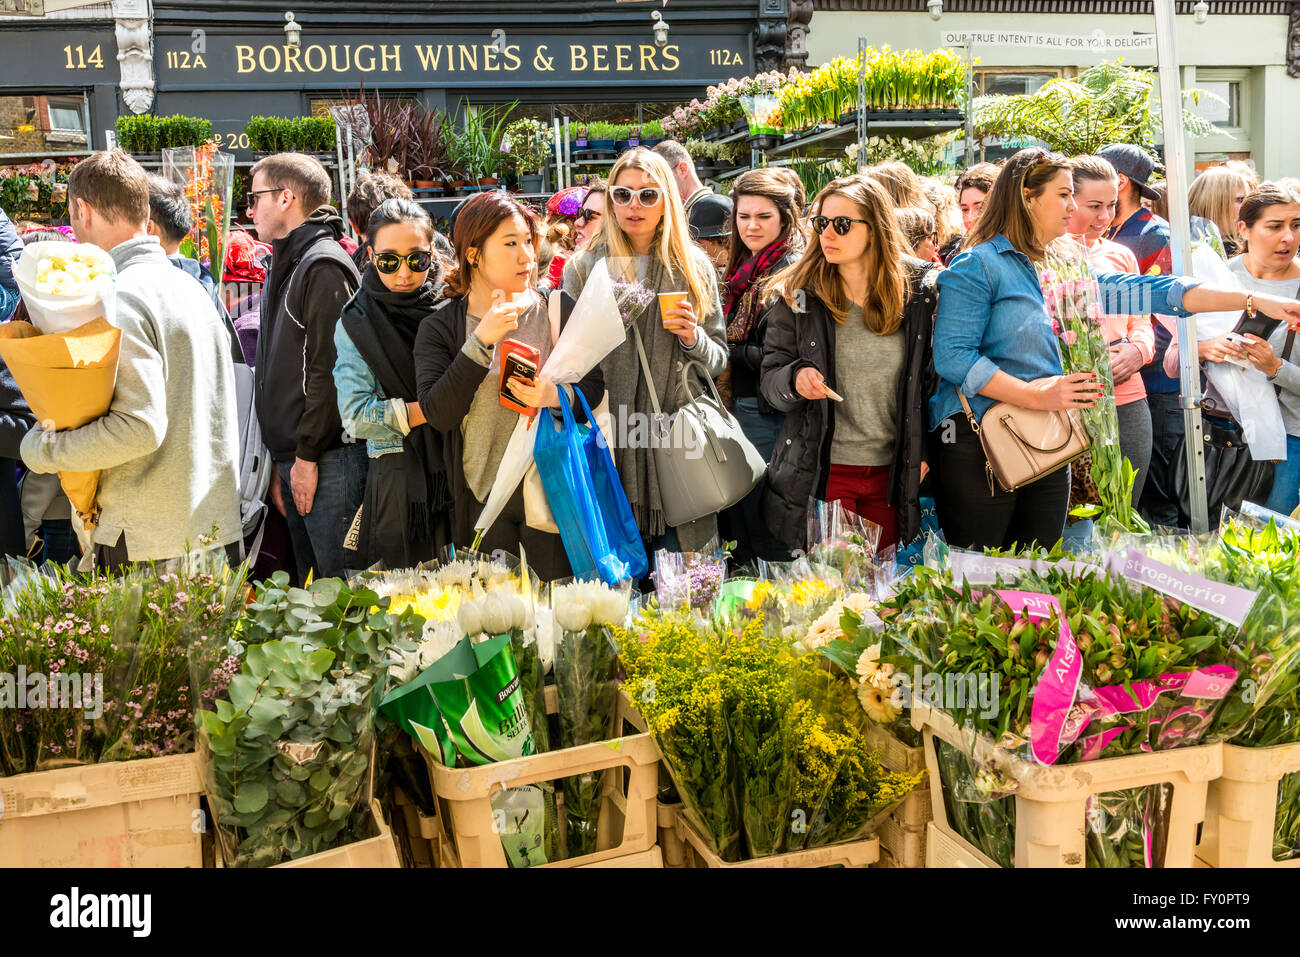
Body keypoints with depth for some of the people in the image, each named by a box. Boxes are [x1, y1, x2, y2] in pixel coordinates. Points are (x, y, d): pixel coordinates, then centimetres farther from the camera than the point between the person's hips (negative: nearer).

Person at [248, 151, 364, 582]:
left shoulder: (324, 265, -10)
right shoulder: (285, 267, 20)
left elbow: (329, 369, -17)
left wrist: (307, 456, -17)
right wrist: (281, 461, 18)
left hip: (328, 459, -10)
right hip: (293, 457, 10)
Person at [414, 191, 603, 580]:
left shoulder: (555, 312, 3)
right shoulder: (439, 327, 0)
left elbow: (595, 387, 5)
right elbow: (438, 414, -13)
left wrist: (557, 396, -17)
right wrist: (482, 341, -19)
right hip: (482, 498, -1)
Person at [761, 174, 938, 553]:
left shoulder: (916, 291, 0)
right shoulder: (798, 295, -3)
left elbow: (927, 378, 9)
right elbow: (770, 378, -1)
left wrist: (922, 450, 5)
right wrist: (795, 379, -23)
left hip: (891, 473, 2)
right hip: (822, 472, -2)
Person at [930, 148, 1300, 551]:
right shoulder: (977, 266, -6)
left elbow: (1143, 291, 11)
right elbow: (952, 356, -15)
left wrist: (1256, 301, 6)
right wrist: (1036, 396, -18)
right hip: (979, 448, -7)